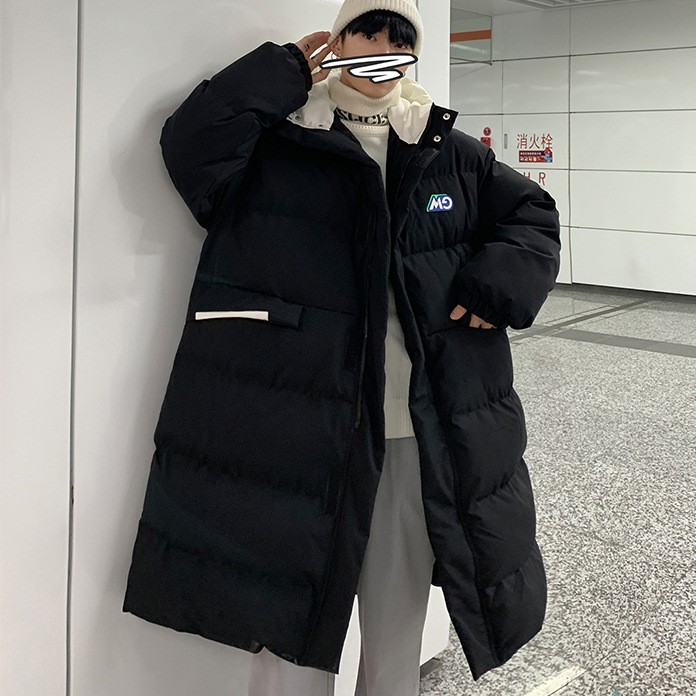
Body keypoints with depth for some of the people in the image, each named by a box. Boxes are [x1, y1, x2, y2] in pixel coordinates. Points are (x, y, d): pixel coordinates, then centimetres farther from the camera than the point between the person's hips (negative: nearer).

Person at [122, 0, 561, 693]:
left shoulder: (453, 154, 11)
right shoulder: (279, 138, 4)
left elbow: (532, 215, 18)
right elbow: (190, 143, -10)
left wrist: (502, 280, -1)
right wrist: (282, 73, -4)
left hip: (424, 434, 3)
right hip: (304, 429, -2)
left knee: (398, 629, 15)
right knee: (293, 634, 5)